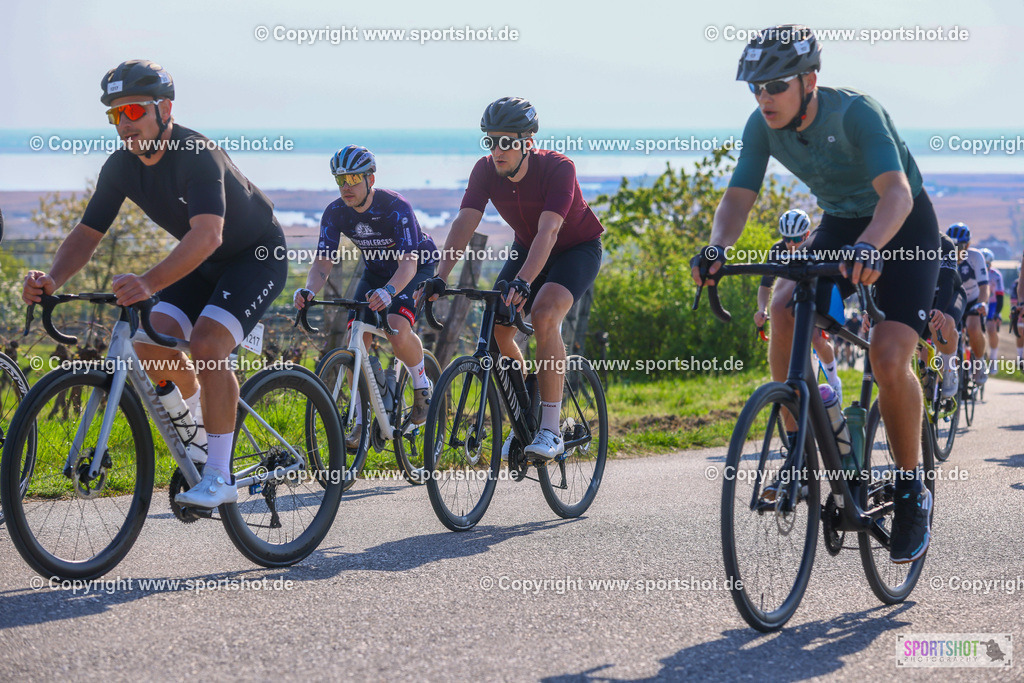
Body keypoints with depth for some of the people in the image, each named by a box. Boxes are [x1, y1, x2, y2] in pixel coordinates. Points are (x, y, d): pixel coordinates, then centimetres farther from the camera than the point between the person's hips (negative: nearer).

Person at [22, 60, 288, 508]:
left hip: (257, 254, -7)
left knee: (206, 344, -26)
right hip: (202, 264, 7)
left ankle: (220, 477, -20)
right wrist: (53, 279, -28)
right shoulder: (121, 167, -10)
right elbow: (87, 233, -7)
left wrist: (148, 283, -59)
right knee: (151, 343, -10)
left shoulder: (196, 155, -32)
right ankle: (204, 423, 18)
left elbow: (208, 235, -46)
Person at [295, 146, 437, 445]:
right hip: (376, 270, 5)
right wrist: (309, 290, -42)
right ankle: (362, 422, -3)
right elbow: (323, 263, -19)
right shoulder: (335, 213, -18)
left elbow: (408, 262, -40)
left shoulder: (396, 207, -32)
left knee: (398, 330, -30)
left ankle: (422, 384, 0)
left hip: (417, 266, -5)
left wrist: (388, 291, -60)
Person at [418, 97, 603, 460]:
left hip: (577, 249, -6)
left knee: (544, 316, -30)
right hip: (526, 248, 6)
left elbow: (549, 230, -43)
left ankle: (550, 431, -25)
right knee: (495, 329, -11)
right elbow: (465, 222, -26)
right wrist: (440, 278, -40)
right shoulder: (486, 171, -17)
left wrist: (523, 282, -57)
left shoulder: (558, 168, -32)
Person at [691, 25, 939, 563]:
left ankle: (911, 491, -3)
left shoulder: (856, 113, -30)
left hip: (904, 229, -5)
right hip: (838, 226, 5)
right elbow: (738, 196, -14)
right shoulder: (762, 126, -13)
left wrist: (868, 246, -60)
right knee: (784, 313, -24)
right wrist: (717, 247, -36)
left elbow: (897, 192, -41)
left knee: (889, 356, -23)